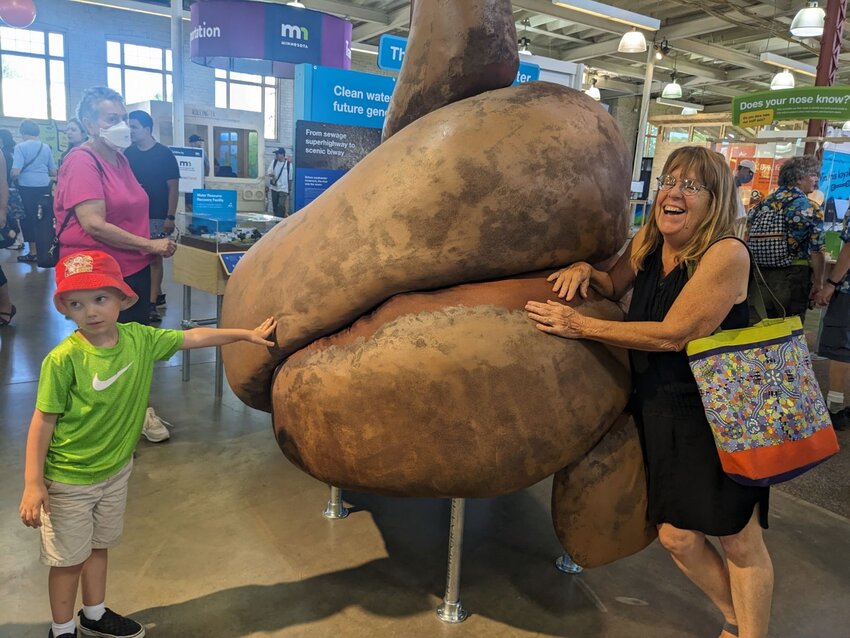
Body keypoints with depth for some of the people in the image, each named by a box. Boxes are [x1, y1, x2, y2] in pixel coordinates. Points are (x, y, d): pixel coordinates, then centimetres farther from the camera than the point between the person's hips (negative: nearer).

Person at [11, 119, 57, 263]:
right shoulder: (46, 147, 6)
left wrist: (10, 177, 6)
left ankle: (33, 252, 8)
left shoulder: (20, 147, -8)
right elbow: (53, 172, 10)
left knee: (27, 218, 6)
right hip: (44, 187, 4)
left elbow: (15, 172, -16)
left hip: (27, 187, -4)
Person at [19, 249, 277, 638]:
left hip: (116, 470, 5)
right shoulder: (63, 359, -23)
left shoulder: (139, 339, -10)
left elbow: (193, 337, 3)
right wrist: (33, 483, -15)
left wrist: (246, 334, 7)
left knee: (99, 546, 24)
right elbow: (43, 421, -17)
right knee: (69, 558, 12)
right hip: (69, 479, -5)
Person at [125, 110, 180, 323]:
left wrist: (170, 217, -12)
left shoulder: (164, 154, -6)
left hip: (156, 216, -5)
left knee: (154, 258, -4)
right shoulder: (128, 153, 7)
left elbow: (173, 187, -7)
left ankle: (152, 303, -2)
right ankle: (157, 294, 25)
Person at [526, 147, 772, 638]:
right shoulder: (648, 242, 1)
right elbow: (615, 287, 17)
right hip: (661, 409, 6)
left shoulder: (727, 254, -19)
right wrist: (585, 270, -6)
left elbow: (674, 335, -23)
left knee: (739, 539, 8)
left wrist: (581, 326, -24)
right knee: (677, 536, 10)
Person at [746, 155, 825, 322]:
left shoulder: (763, 203, 7)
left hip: (760, 275, 5)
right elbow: (817, 252, -12)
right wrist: (818, 282, -2)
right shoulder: (810, 209, -8)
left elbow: (747, 238, 9)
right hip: (792, 276, -5)